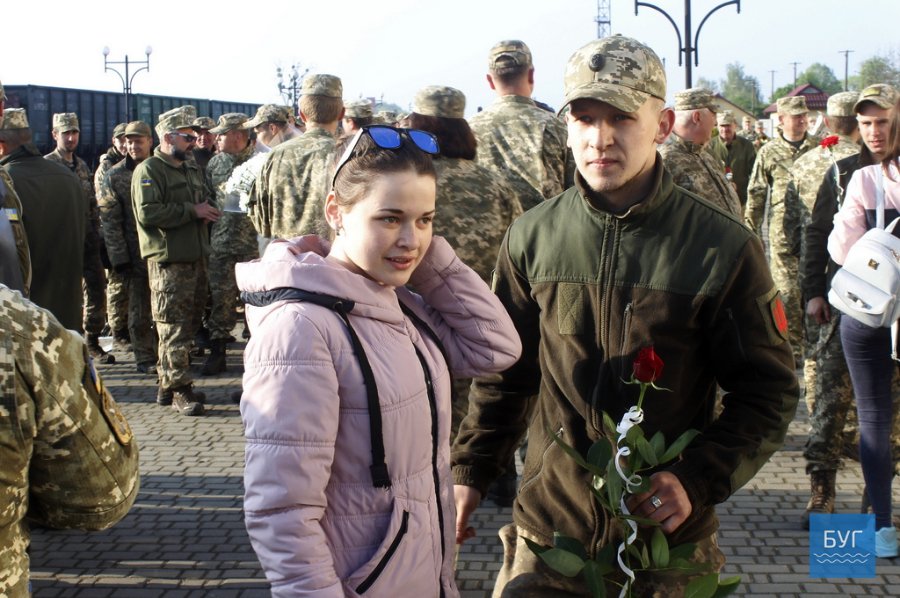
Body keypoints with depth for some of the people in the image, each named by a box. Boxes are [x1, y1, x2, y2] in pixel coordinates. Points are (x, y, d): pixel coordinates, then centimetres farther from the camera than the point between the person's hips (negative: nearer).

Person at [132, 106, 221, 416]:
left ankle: (168, 384, 22)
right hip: (168, 261, -9)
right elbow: (147, 213, -20)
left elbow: (206, 201, 32)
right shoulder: (148, 171, -7)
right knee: (173, 328, -8)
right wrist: (192, 211, -16)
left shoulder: (192, 169, 20)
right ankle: (178, 389, -4)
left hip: (195, 258, 9)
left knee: (188, 324, 12)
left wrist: (209, 211, 7)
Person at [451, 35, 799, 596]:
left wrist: (698, 481, -15)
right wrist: (472, 469, 8)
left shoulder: (723, 247, -9)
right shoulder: (532, 237, -1)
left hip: (669, 541, -1)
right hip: (547, 530, 2)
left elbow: (770, 391, -4)